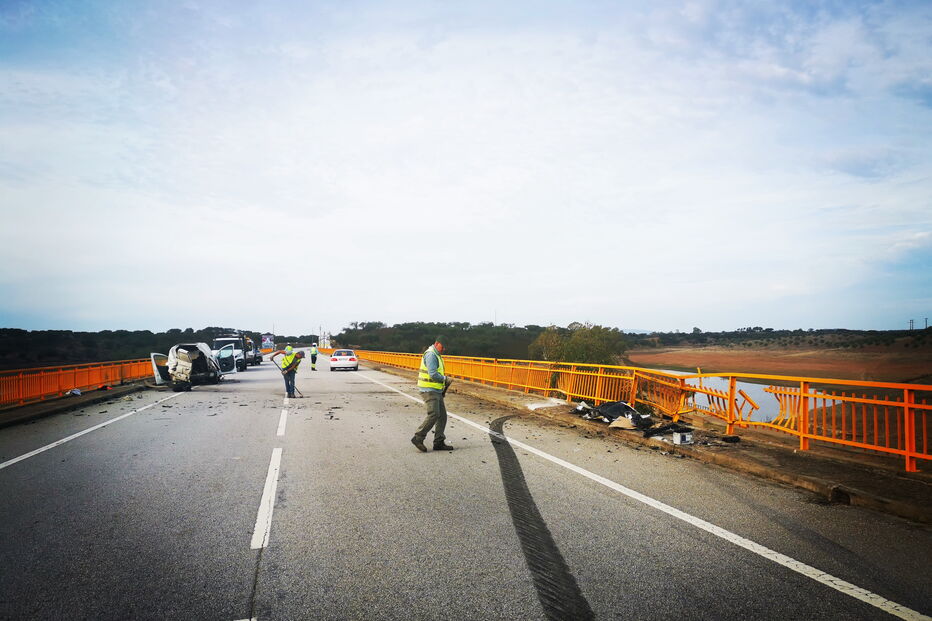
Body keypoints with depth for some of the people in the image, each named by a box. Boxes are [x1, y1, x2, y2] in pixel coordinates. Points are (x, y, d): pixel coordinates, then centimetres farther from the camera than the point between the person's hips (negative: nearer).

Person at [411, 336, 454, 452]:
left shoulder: (437, 355, 19)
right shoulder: (431, 355, -14)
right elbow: (433, 374, -22)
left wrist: (443, 384, 14)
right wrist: (446, 379, -9)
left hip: (436, 391, 10)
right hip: (429, 390, -10)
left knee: (442, 415, 6)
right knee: (433, 415, -16)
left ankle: (439, 443, 9)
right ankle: (418, 438, -8)